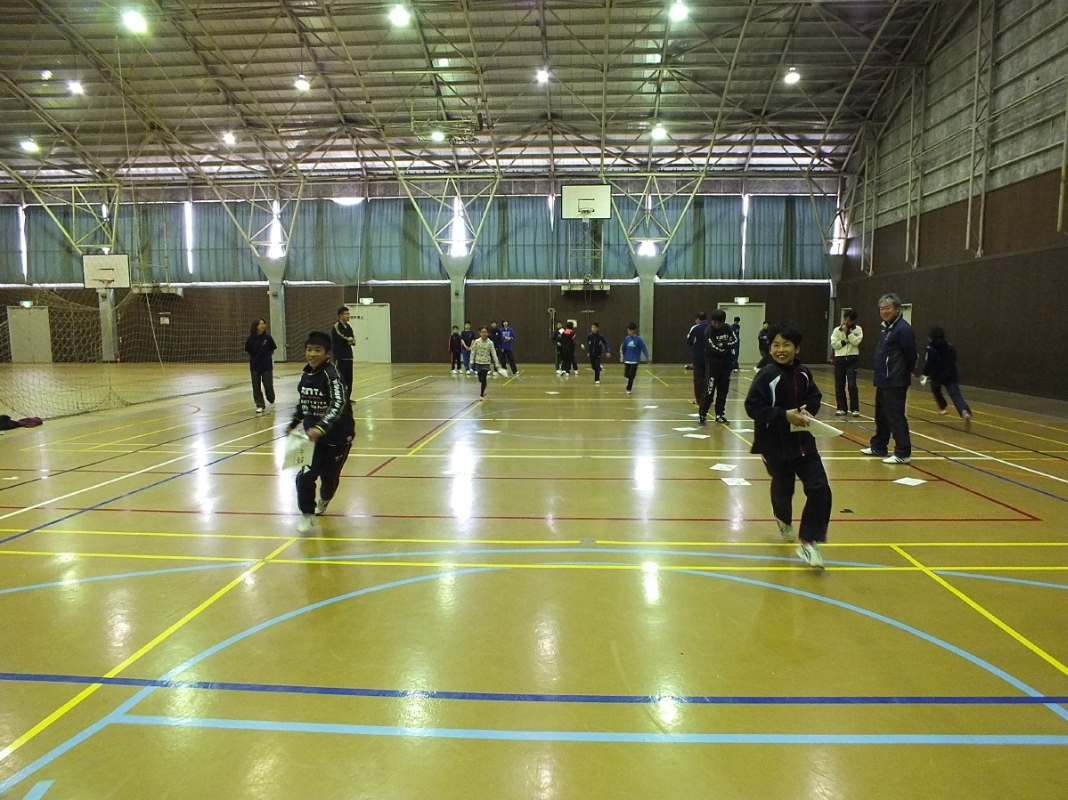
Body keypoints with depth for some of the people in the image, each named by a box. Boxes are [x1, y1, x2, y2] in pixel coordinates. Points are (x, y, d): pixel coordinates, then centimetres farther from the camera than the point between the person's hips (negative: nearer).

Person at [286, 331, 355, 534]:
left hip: (337, 437, -5)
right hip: (313, 434, 5)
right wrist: (294, 423, 24)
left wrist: (321, 427, -43)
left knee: (329, 476, 10)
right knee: (305, 476, -8)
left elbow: (339, 404, -32)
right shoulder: (305, 375, 1)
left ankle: (324, 500, 44)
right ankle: (307, 514, 12)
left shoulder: (332, 374, -20)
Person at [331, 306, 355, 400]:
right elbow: (341, 340, -19)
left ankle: (347, 398, 16)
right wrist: (349, 340, -4)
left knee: (349, 379, 8)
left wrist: (350, 340, -12)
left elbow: (353, 342, 9)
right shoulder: (336, 327, -8)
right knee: (340, 378, -7)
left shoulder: (349, 327, 15)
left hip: (349, 356, 7)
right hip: (340, 357, -7)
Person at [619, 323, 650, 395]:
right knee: (627, 374, 6)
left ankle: (629, 389, 4)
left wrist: (647, 357, -18)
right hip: (627, 360, 4)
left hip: (635, 360, -4)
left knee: (631, 375, -9)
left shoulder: (638, 339, -11)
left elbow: (644, 348, -12)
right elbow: (623, 348, 13)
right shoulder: (627, 339, 1)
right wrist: (622, 356, 13)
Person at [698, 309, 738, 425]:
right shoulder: (709, 331, -13)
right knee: (709, 390, -9)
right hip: (712, 364, -5)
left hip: (725, 364, 5)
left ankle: (720, 414, 19)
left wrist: (722, 345, -17)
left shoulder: (728, 328, 2)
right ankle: (702, 415, -3)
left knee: (723, 390, 10)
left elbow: (735, 341, -3)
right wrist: (727, 345, -11)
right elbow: (714, 348, -20)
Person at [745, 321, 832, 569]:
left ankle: (809, 542, 4)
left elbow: (815, 397, 13)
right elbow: (752, 406, -18)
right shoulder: (766, 375, -14)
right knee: (783, 488, 12)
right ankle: (784, 521, 48)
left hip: (803, 440, 4)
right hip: (775, 444, -4)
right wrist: (784, 415, -24)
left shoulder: (803, 373, 0)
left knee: (820, 489, -6)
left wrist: (808, 410, -9)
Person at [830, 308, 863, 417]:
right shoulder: (837, 330, 4)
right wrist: (845, 341, -12)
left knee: (852, 385, -7)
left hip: (852, 359, -2)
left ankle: (855, 409, 1)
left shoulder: (858, 329, 2)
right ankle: (842, 408, 14)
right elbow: (834, 344, -2)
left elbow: (856, 341, -13)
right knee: (839, 385, 5)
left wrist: (848, 331, -12)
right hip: (839, 359, 2)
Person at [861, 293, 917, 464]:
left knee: (895, 417, -7)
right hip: (883, 380, 10)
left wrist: (906, 373, -4)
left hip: (895, 382, -10)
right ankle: (878, 446, 32)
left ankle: (903, 453, -3)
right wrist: (880, 375, 13)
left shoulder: (903, 328, -16)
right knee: (881, 415, 19)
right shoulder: (885, 327, 14)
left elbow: (911, 354, -16)